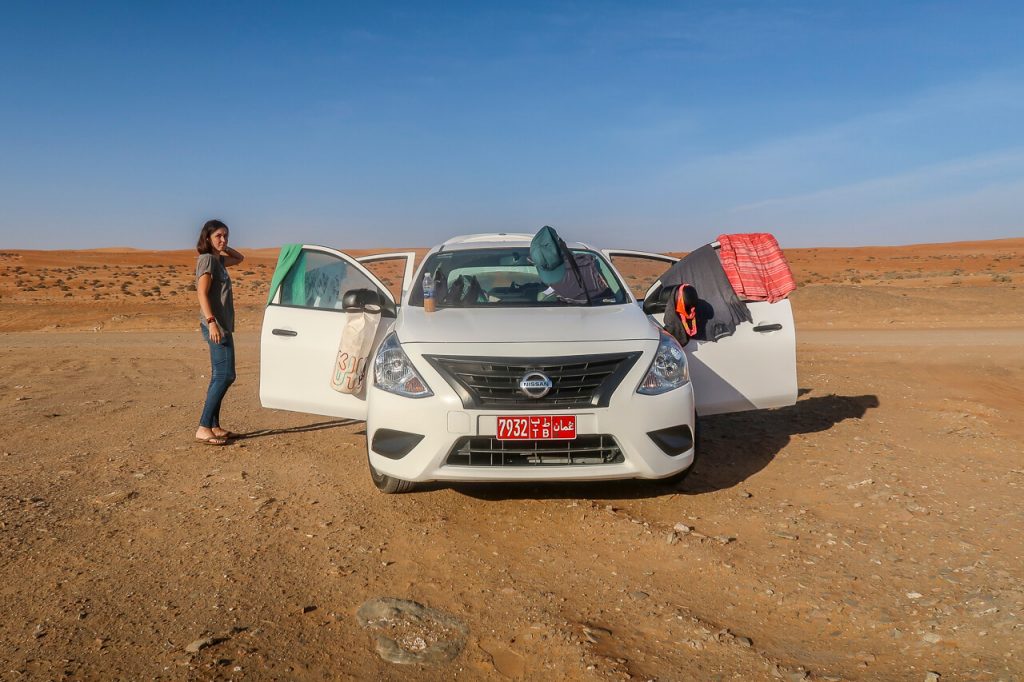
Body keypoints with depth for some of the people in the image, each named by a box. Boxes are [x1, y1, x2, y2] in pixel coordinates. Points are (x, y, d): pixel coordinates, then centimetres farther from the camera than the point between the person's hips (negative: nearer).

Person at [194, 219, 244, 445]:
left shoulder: (218, 260, 16)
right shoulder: (207, 259, -9)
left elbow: (239, 258, 35)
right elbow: (203, 294, -18)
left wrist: (223, 248, 19)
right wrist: (212, 322, -26)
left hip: (223, 325, 10)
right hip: (215, 325, -10)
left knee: (220, 377, 10)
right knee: (225, 376, -13)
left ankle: (214, 426, 15)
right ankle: (203, 428, -12)